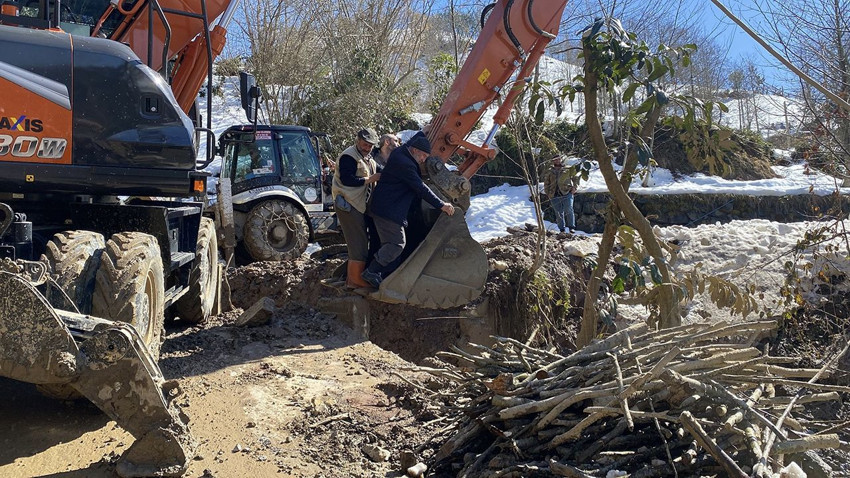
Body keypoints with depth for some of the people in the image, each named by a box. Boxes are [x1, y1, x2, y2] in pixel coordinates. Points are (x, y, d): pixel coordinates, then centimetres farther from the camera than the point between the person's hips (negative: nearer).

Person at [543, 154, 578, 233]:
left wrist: (574, 187, 3)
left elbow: (575, 177, 15)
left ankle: (572, 227, -8)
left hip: (567, 194, -2)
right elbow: (546, 184, 20)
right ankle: (562, 229, 11)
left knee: (569, 210, -15)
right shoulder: (549, 172, 14)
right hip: (555, 196, 2)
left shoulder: (567, 170, 9)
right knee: (559, 213, 4)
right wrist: (548, 194, 9)